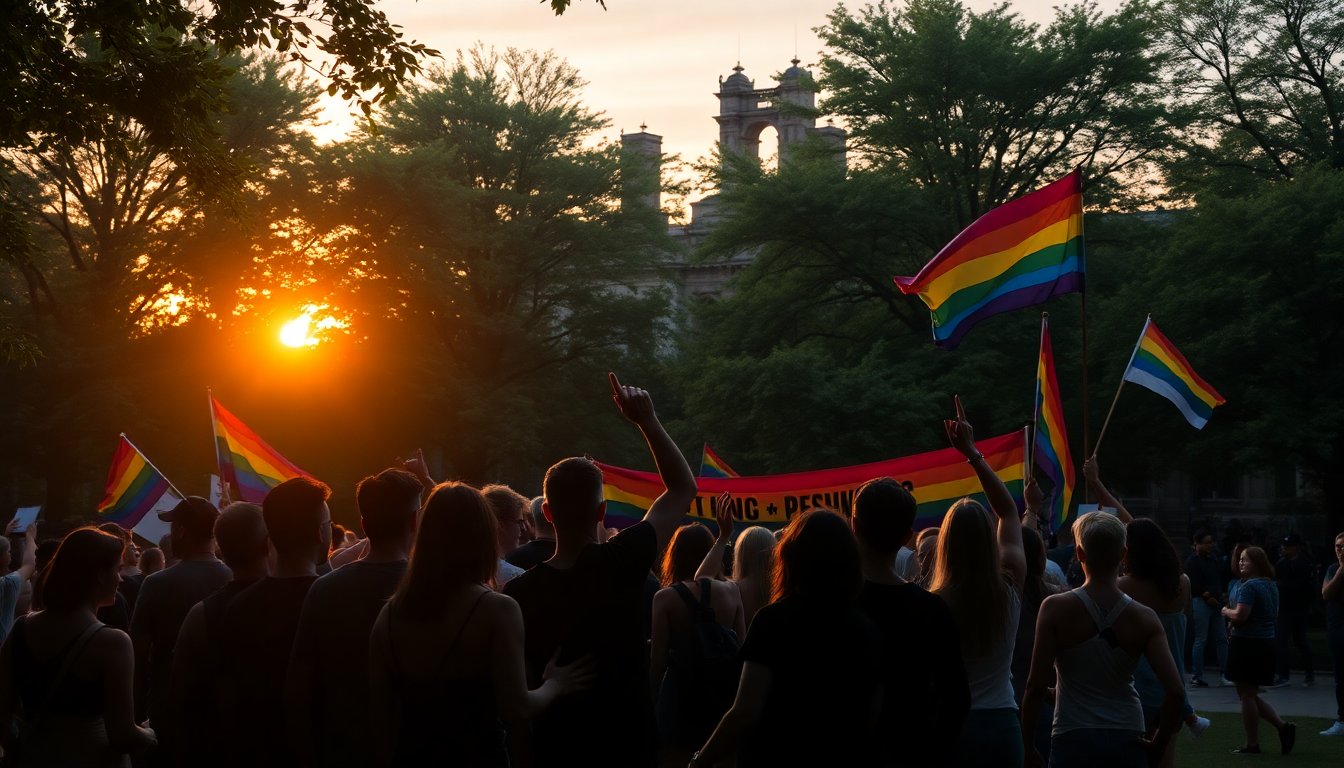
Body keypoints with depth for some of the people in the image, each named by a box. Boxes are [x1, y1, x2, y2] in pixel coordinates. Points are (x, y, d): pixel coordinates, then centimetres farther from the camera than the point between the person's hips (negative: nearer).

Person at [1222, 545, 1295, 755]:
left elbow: (1240, 615, -25)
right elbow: (1275, 616, 22)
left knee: (1246, 695, 0)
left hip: (1247, 643, -9)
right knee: (1251, 694, 18)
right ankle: (1283, 726, 9)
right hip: (1267, 643, 9)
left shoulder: (1248, 587, -17)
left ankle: (1252, 745, 6)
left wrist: (1226, 611, -6)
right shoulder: (1272, 586, 12)